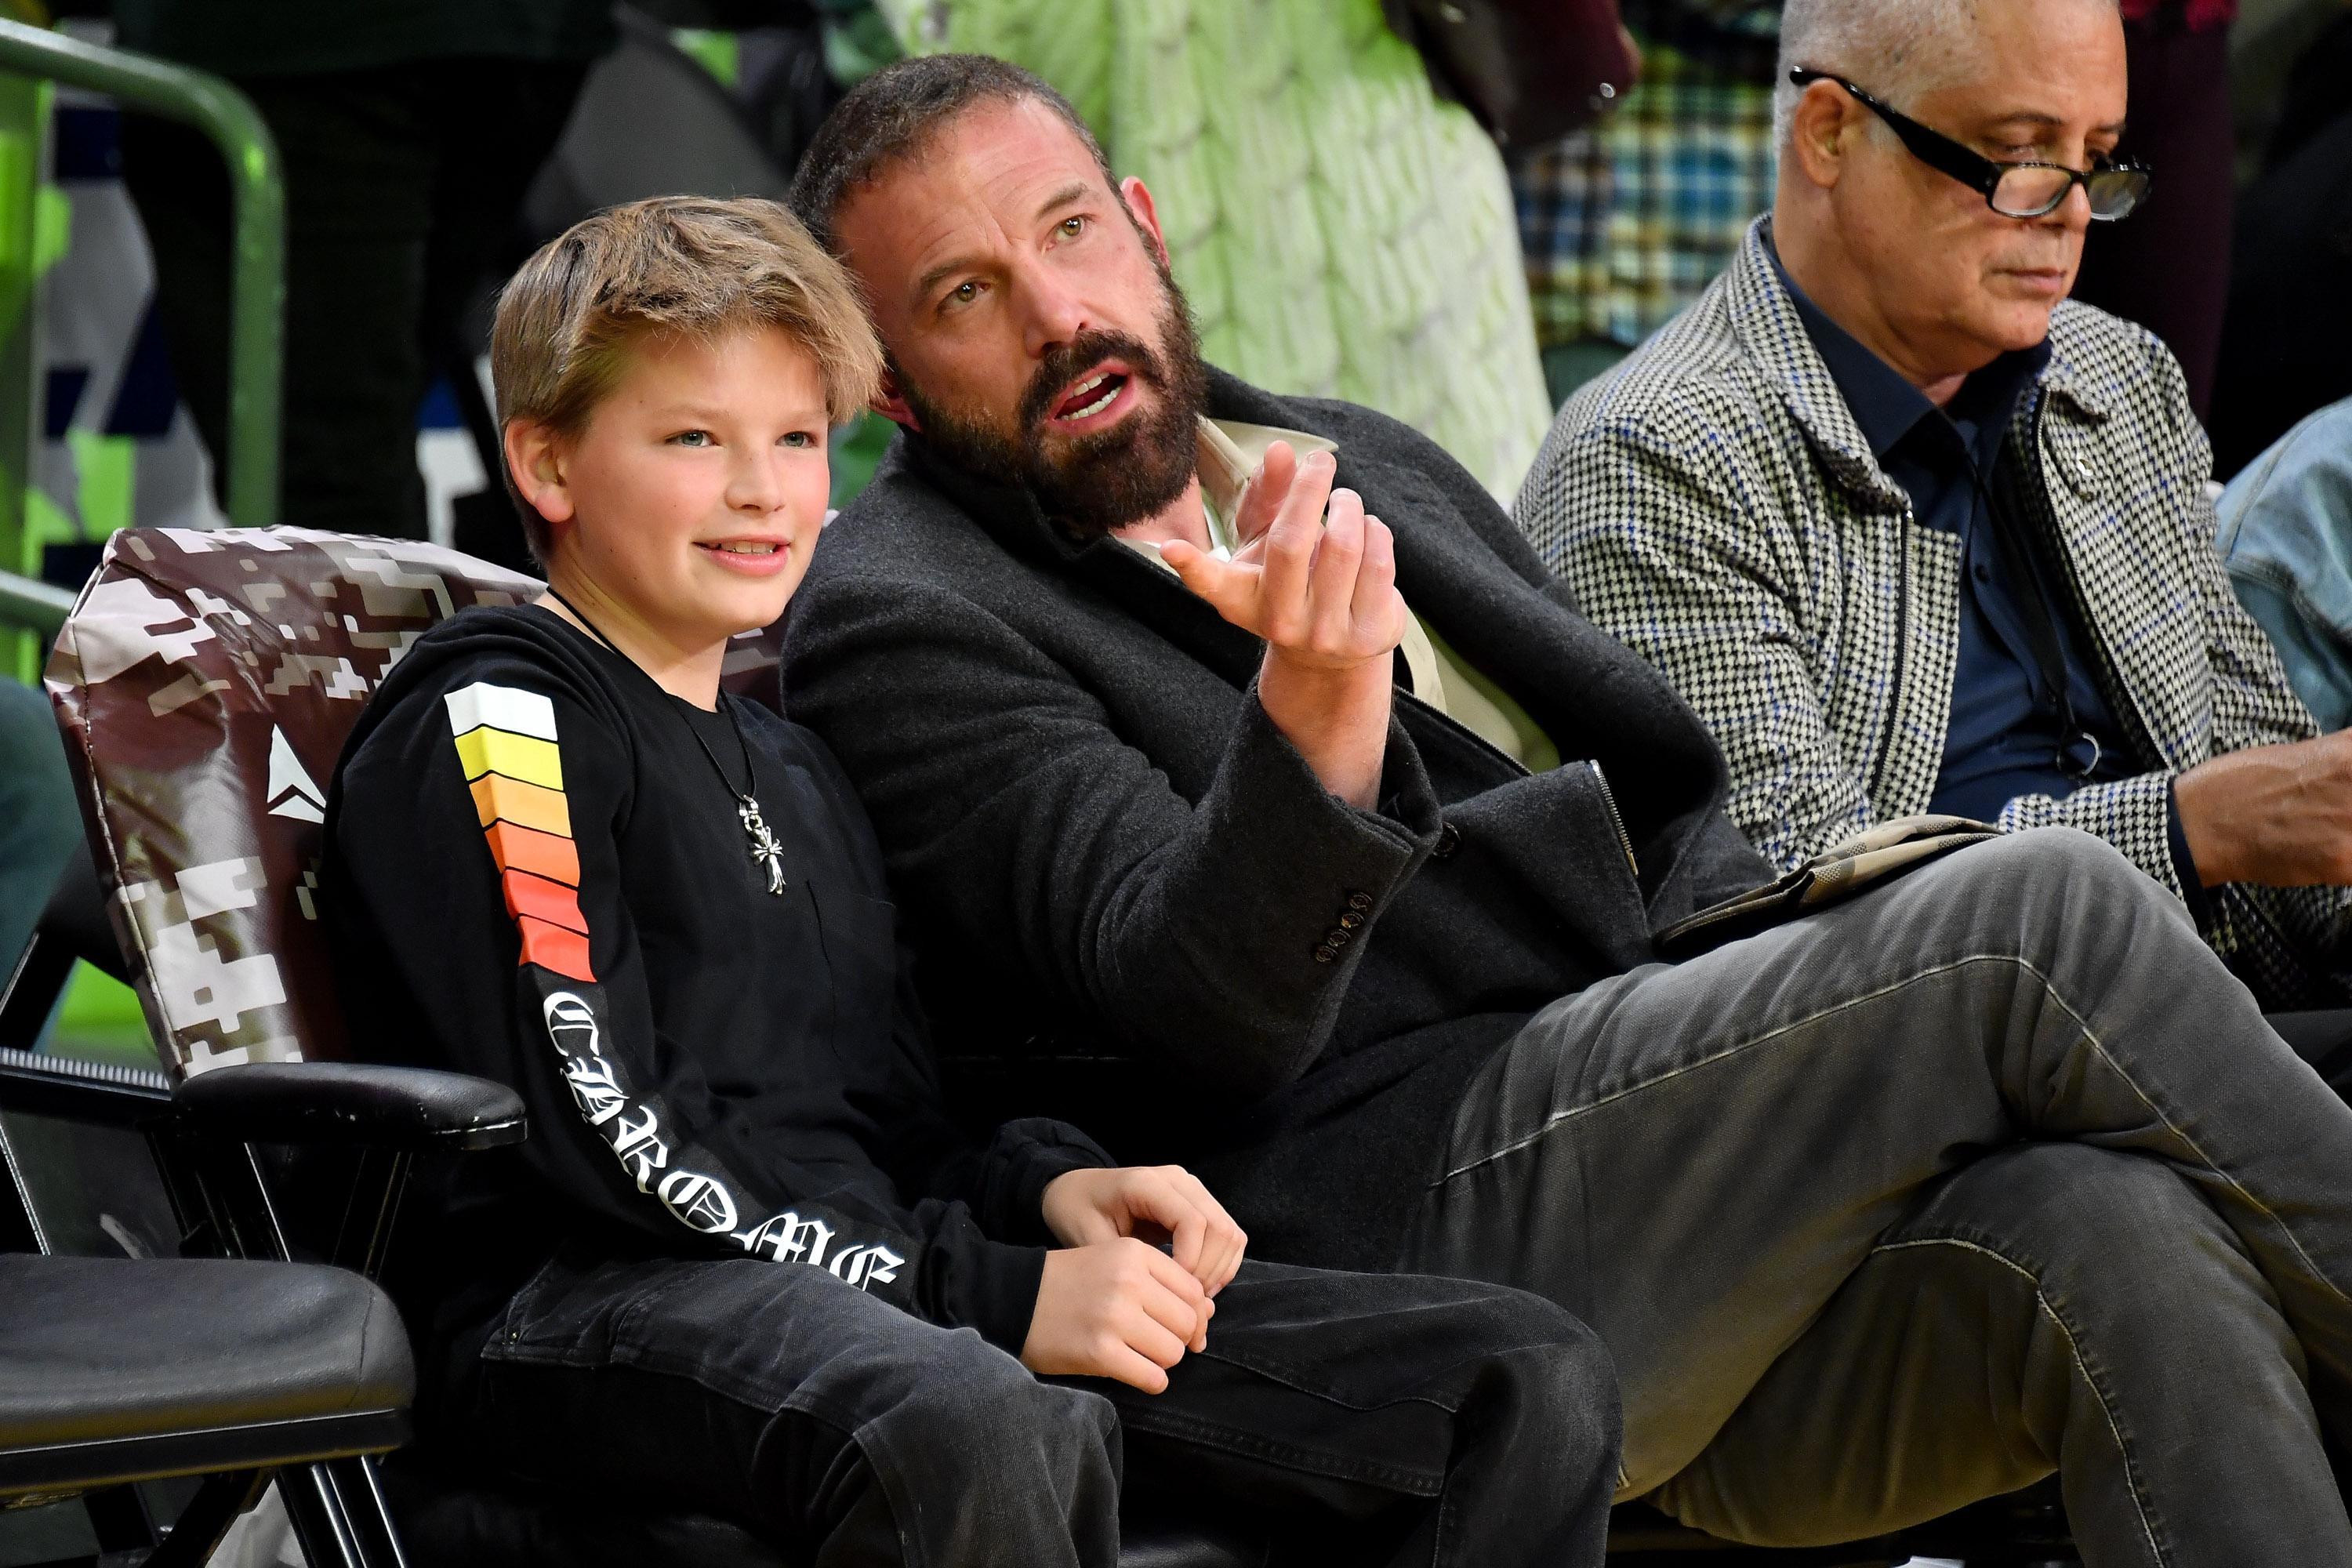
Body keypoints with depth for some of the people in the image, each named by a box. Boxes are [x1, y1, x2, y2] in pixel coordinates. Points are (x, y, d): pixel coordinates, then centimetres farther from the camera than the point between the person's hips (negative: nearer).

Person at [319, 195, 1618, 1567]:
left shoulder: (790, 763, 28)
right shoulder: (492, 728, 1)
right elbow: (608, 1148, -11)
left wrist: (1042, 1187, 1)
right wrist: (997, 1294, -15)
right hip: (590, 1301, -8)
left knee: (1536, 1381, -7)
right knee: (986, 1432, -45)